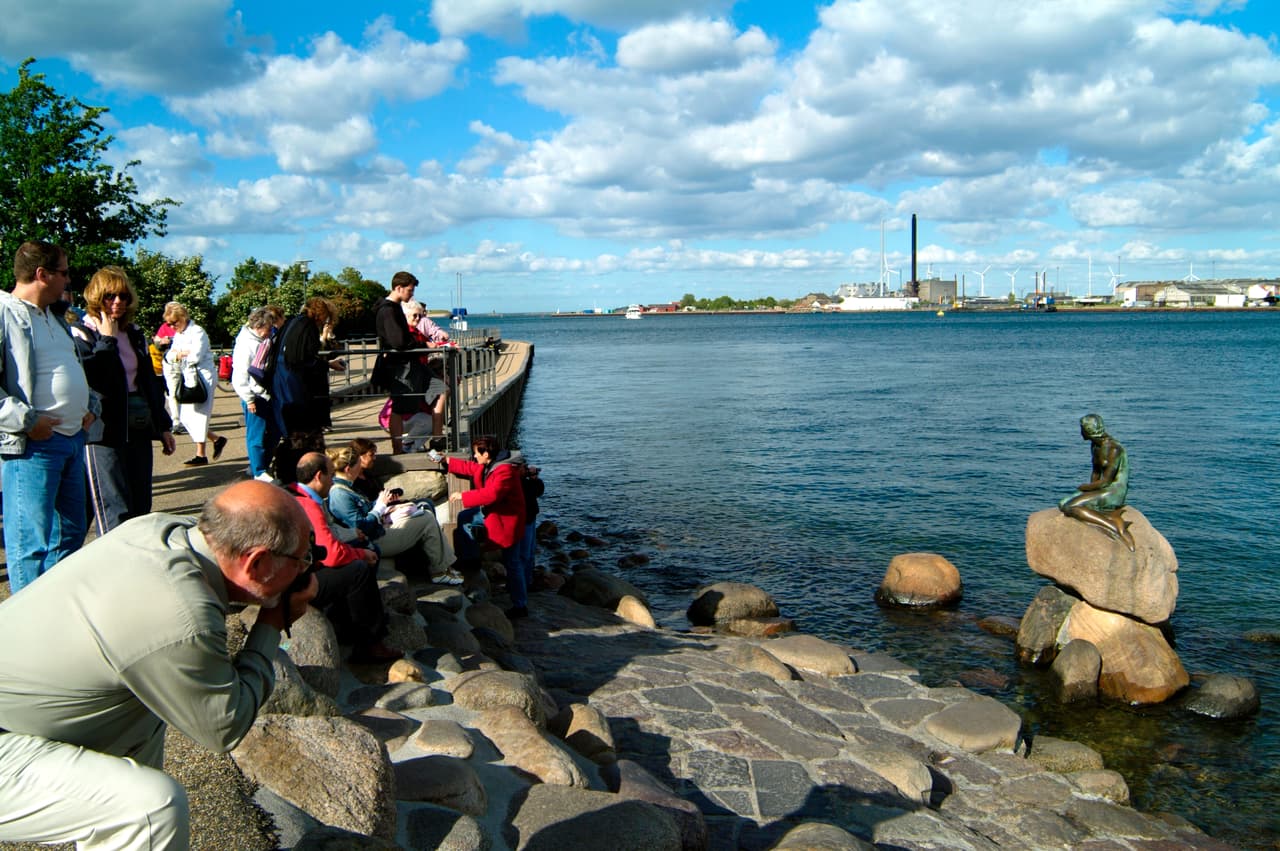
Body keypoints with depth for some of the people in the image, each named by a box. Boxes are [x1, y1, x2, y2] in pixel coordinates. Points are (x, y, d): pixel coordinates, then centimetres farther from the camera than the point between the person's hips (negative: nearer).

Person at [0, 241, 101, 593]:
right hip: (32, 445, -9)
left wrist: (91, 405, 15)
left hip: (72, 438, 10)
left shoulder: (54, 317, 18)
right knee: (32, 542, -4)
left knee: (72, 530, 17)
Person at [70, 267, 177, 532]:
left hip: (139, 430, 6)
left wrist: (163, 425, 19)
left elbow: (150, 381, 20)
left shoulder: (134, 334, 14)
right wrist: (107, 341, -14)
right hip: (104, 432, -6)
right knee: (116, 514, -8)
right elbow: (92, 380, -21)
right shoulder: (82, 334, -5)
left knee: (141, 510, 8)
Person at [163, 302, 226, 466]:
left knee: (198, 415, -7)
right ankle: (217, 440, 19)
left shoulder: (197, 332, -11)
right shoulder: (178, 335, 15)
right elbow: (169, 357, 7)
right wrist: (183, 353, -12)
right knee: (185, 417, 7)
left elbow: (196, 356, -21)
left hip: (202, 378, -9)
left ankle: (201, 455, -1)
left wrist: (178, 354, -5)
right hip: (188, 379, 9)